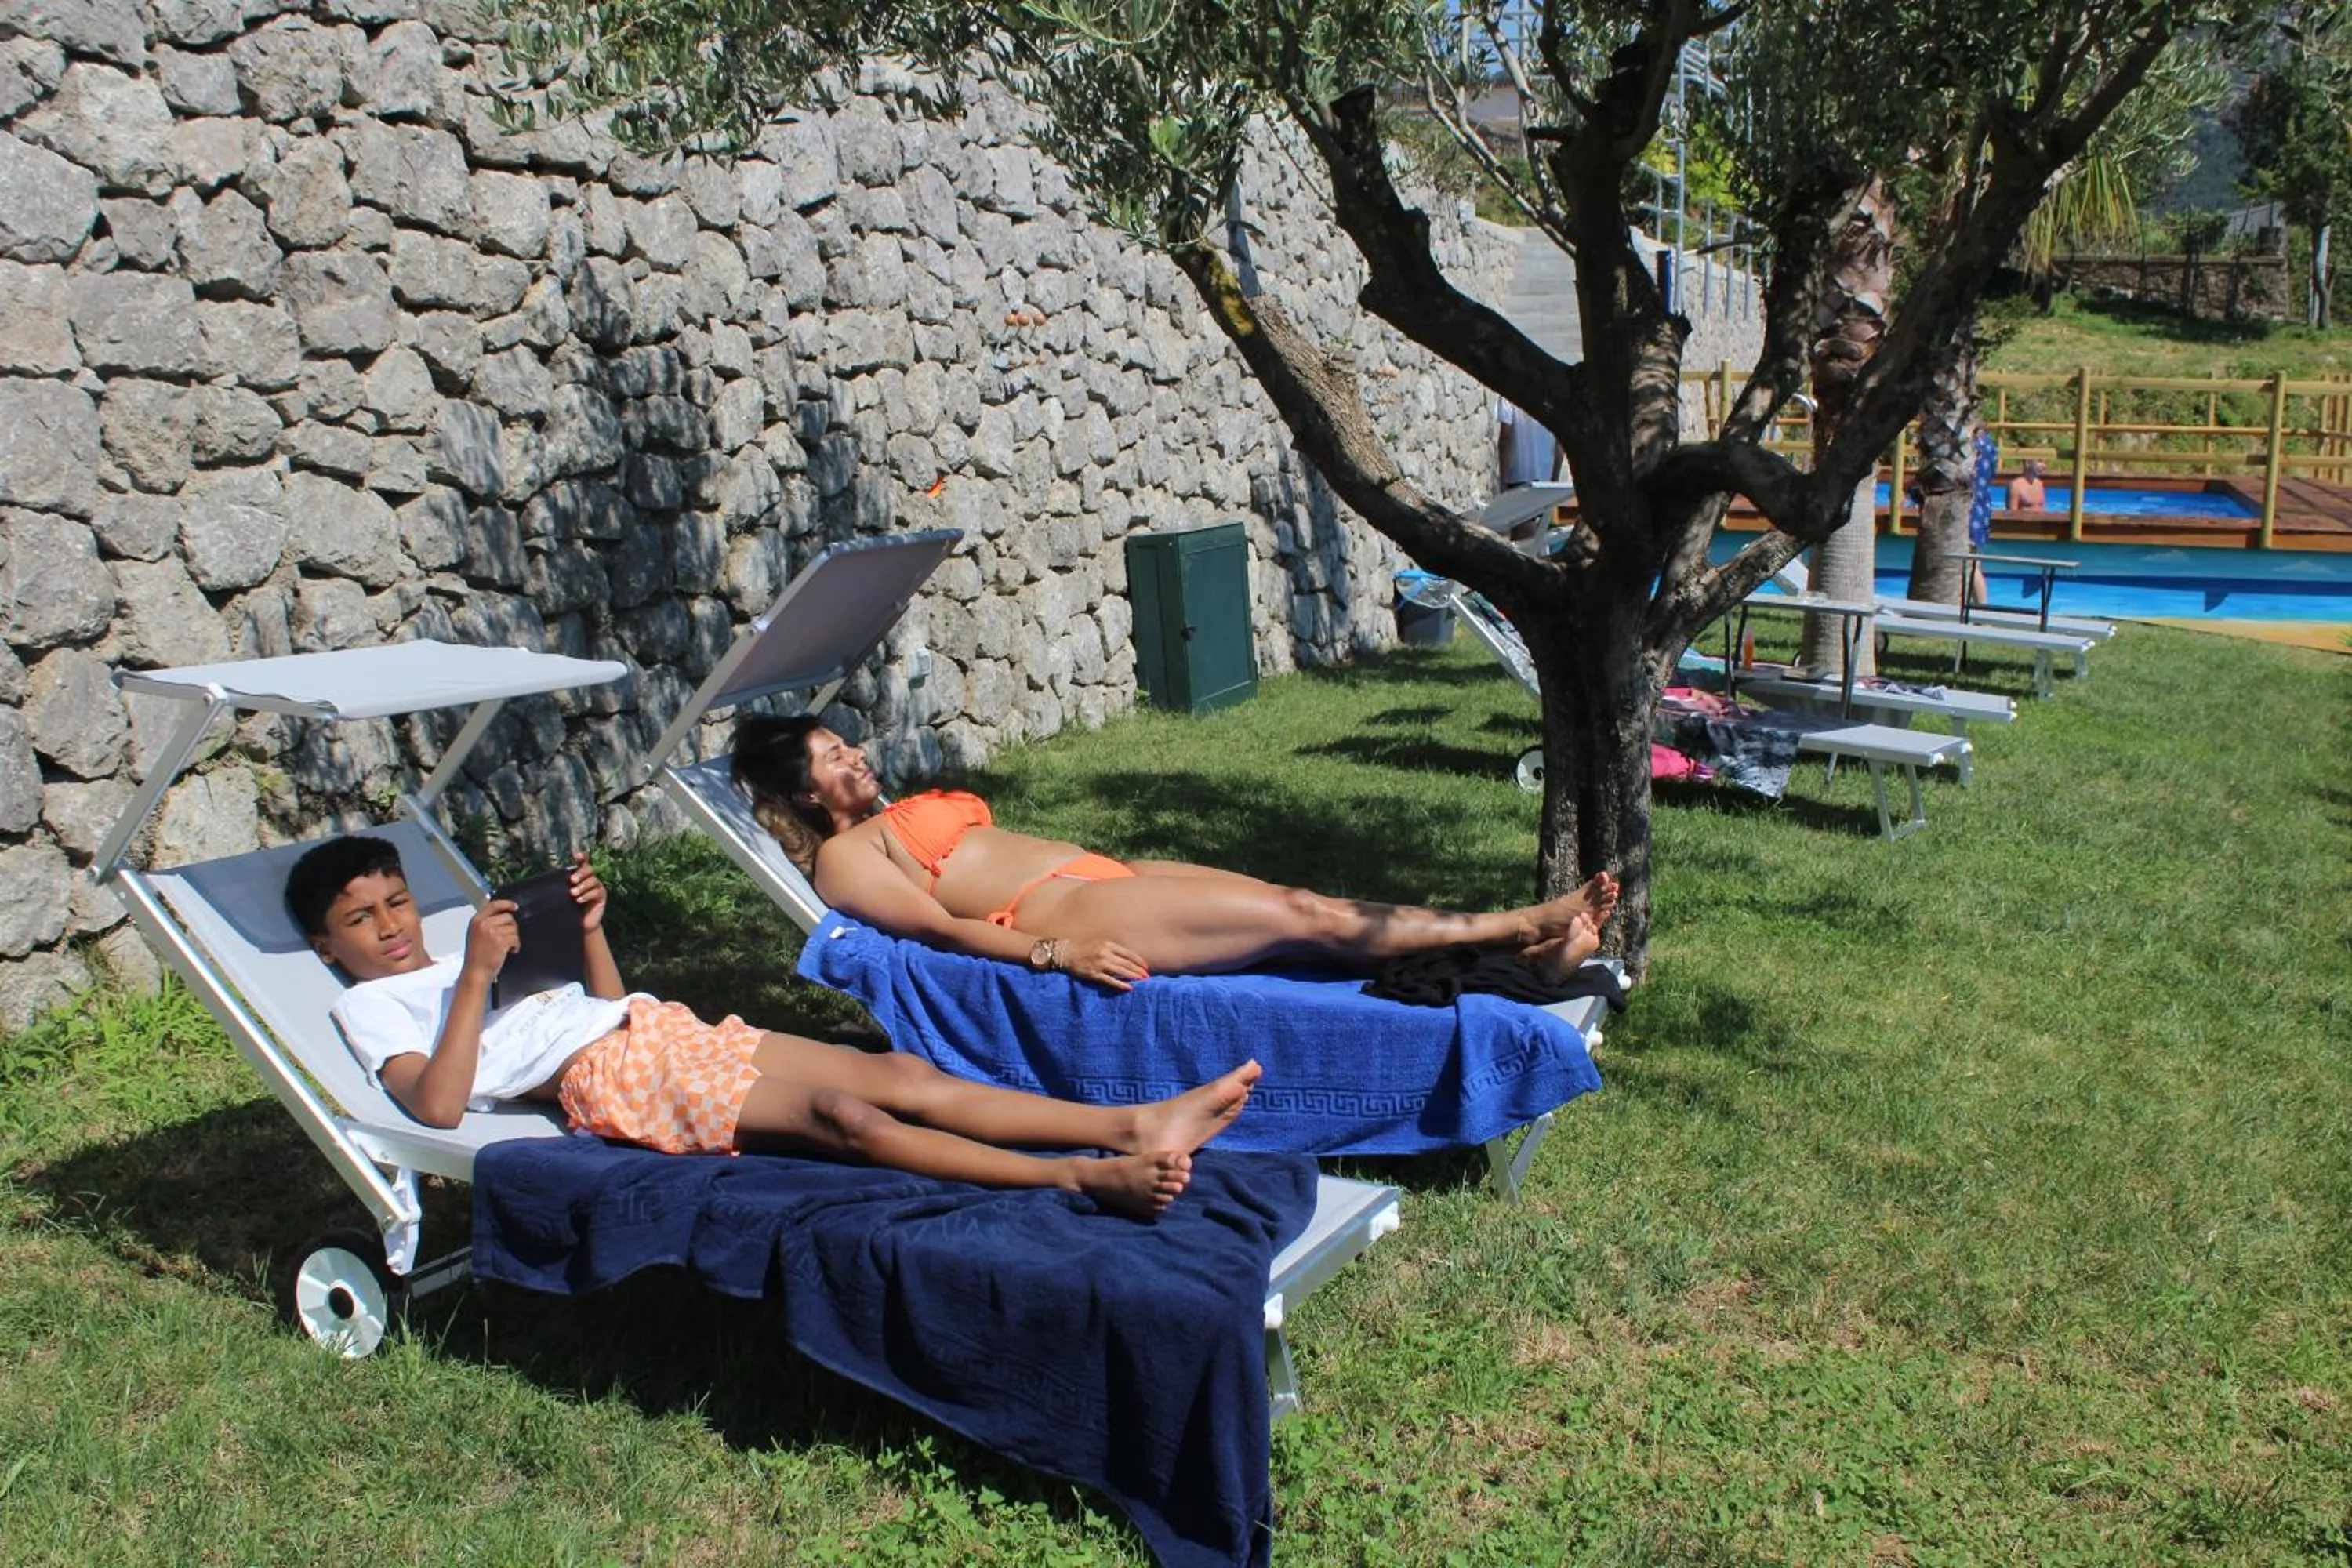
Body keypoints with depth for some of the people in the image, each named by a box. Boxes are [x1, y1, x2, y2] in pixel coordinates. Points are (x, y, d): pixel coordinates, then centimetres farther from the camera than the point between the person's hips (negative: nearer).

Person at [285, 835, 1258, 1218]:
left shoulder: (452, 950, 29)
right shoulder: (371, 1004, 9)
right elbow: (437, 1105, -12)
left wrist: (589, 927, 14)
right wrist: (476, 978, -13)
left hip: (663, 1030, 7)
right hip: (609, 1078, -7)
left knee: (899, 1075, -13)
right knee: (841, 1115, -28)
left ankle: (1133, 1124, -24)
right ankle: (1082, 1177, -42)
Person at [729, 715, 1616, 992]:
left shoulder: (901, 817, 29)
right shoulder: (842, 856, 2)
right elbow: (935, 927, -12)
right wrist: (1050, 953, -25)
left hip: (1101, 879, 9)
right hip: (1063, 915, -9)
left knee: (1303, 902, -7)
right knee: (1303, 918, -15)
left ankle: (1524, 936, -11)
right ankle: (1516, 935, -12)